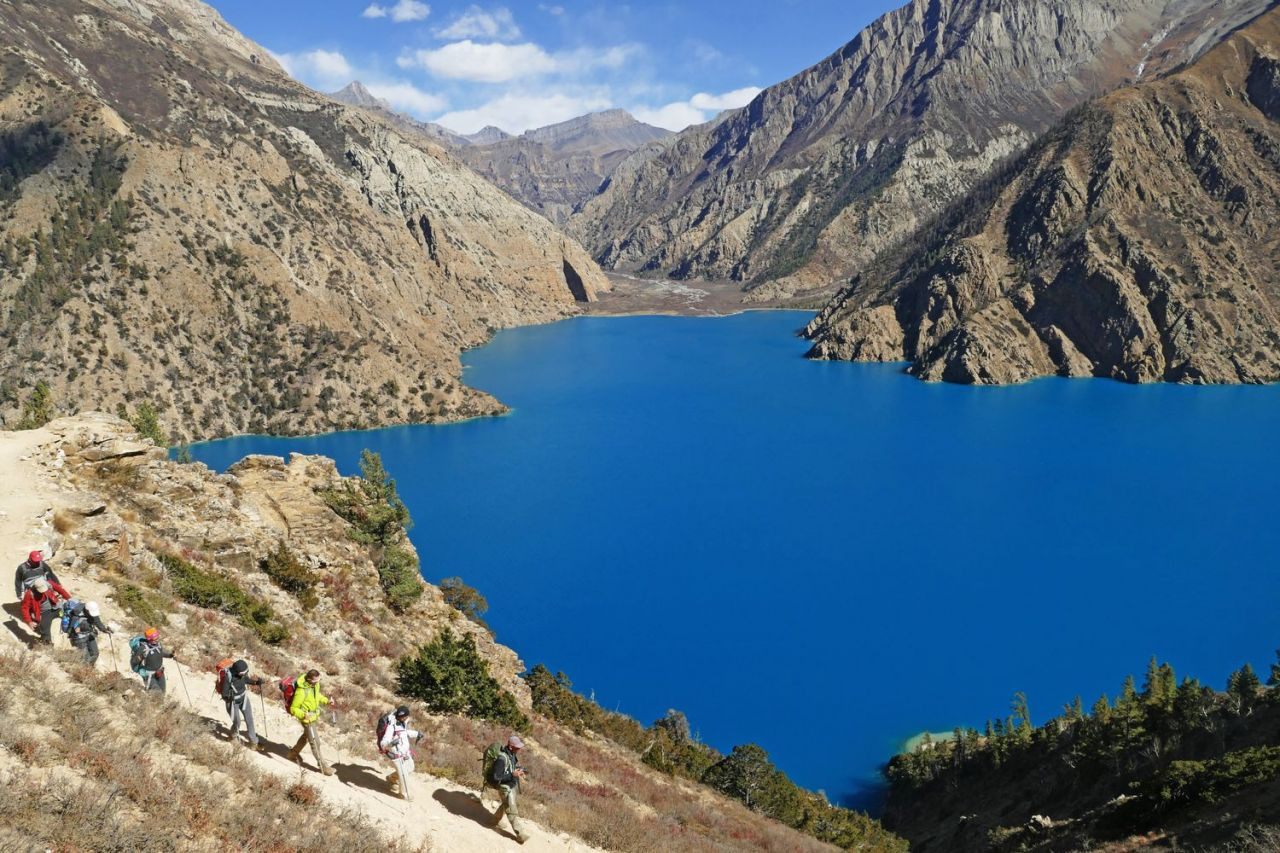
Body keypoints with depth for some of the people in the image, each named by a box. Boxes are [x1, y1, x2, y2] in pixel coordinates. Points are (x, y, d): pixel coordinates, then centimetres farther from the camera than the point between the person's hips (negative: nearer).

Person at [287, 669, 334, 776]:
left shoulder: (315, 684, -12)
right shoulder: (301, 691, -35)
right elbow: (293, 709, -26)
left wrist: (326, 701, -6)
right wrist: (304, 715, -42)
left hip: (314, 715, 8)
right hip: (307, 719, -8)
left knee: (306, 736, 30)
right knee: (315, 742, 2)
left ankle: (294, 753, 53)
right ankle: (322, 766, 16)